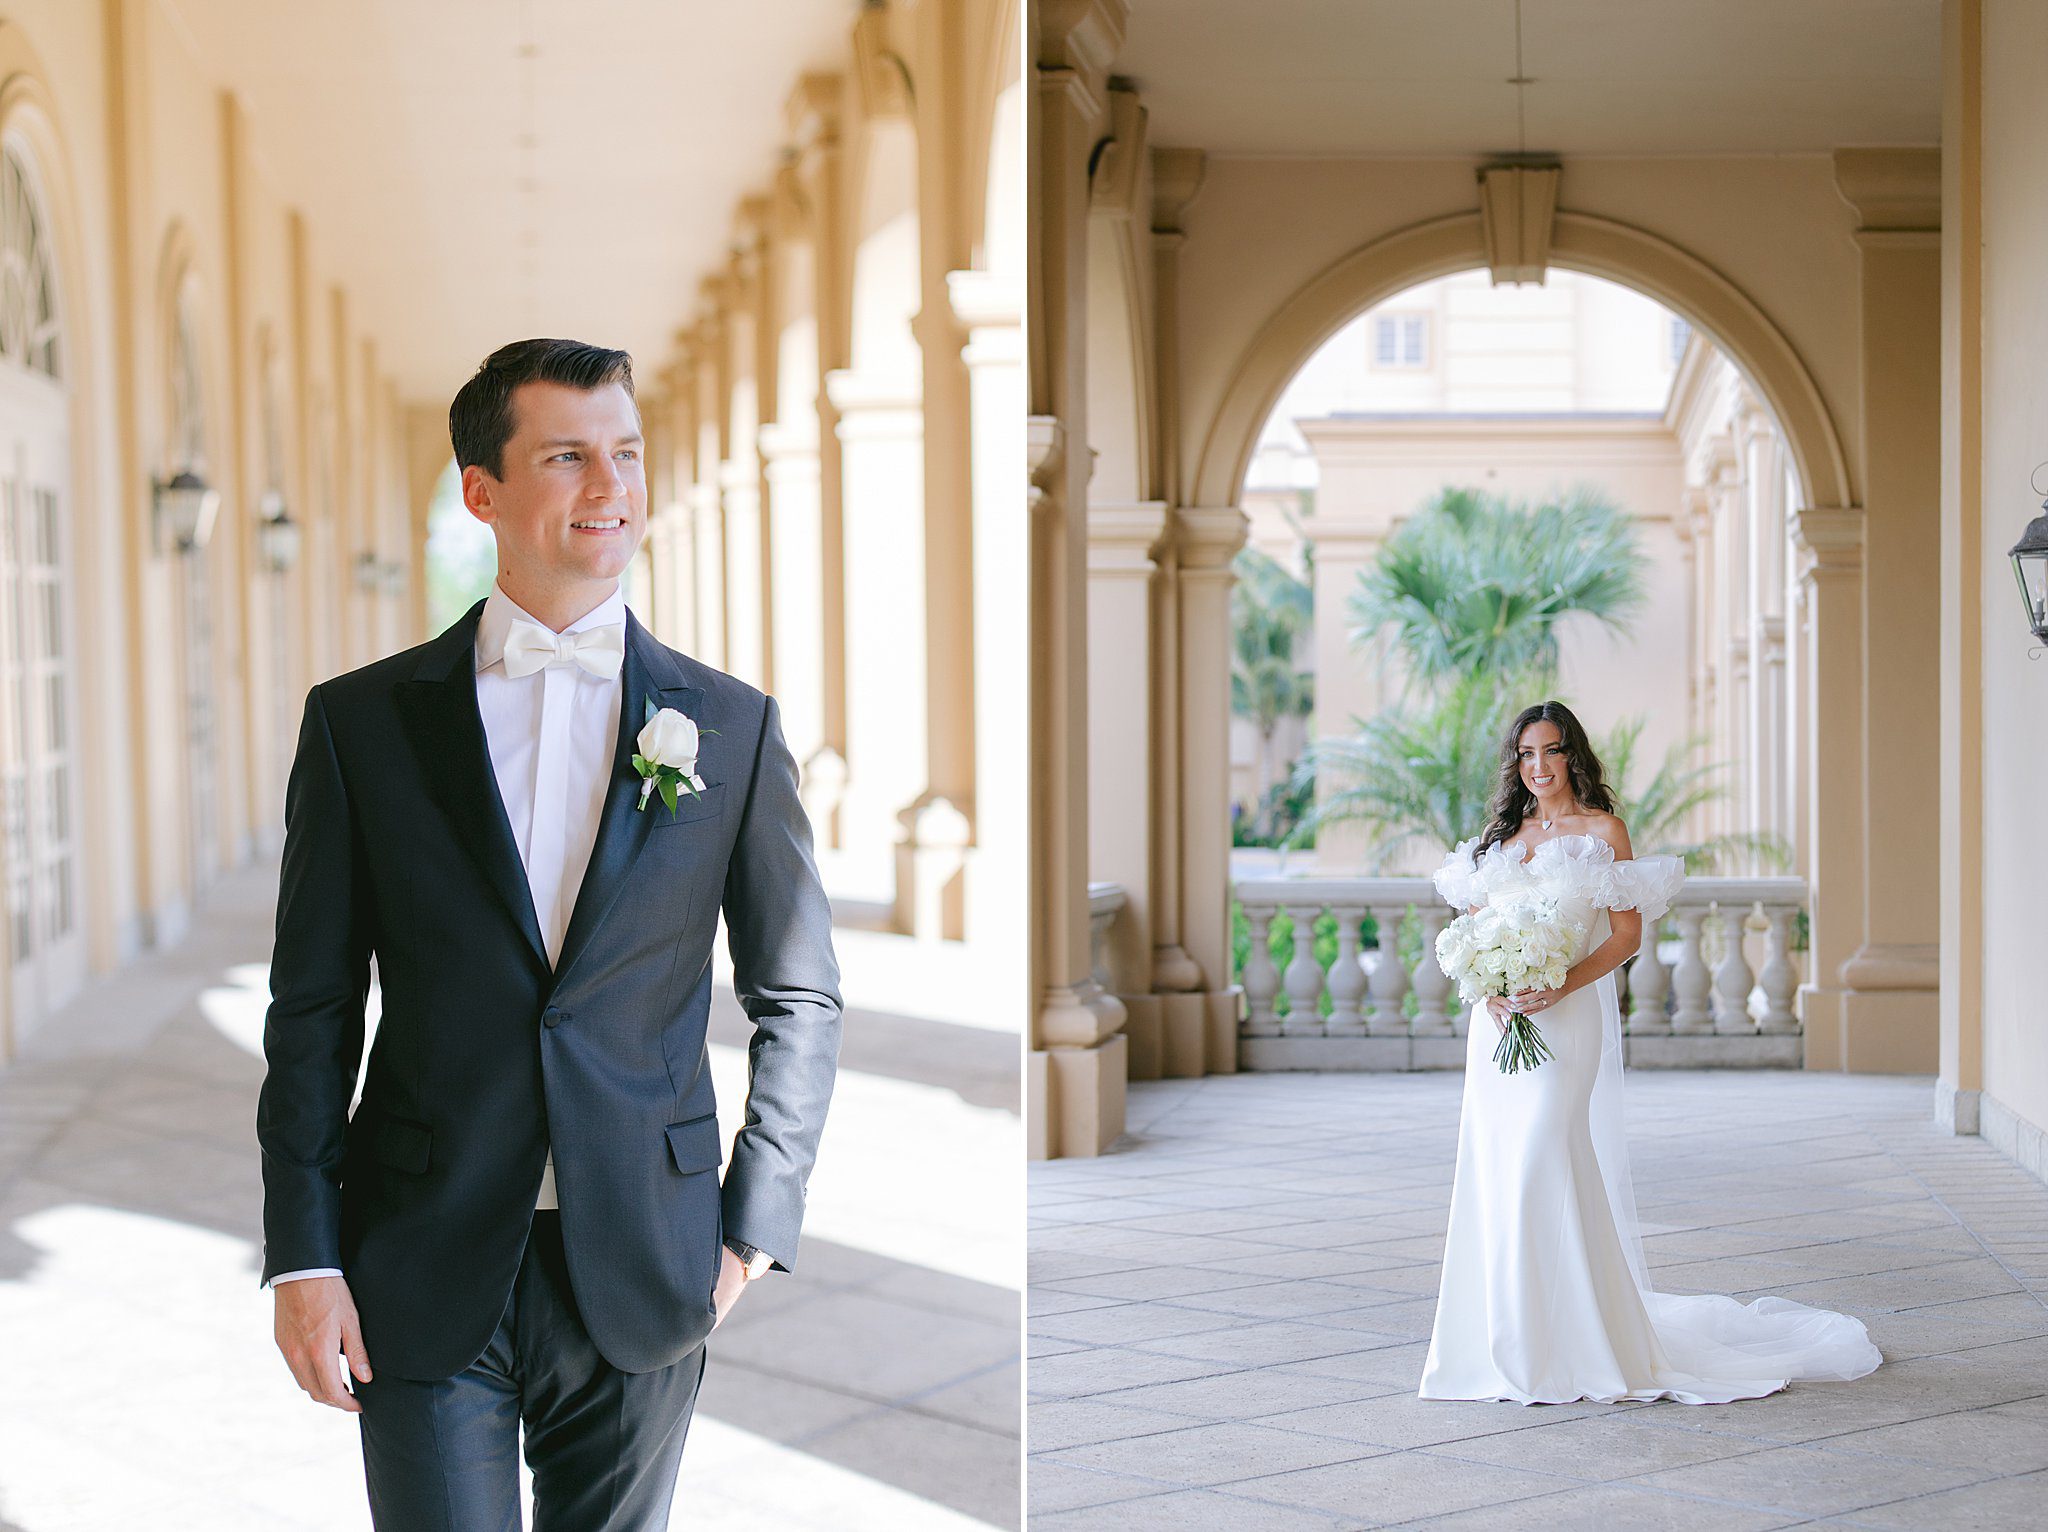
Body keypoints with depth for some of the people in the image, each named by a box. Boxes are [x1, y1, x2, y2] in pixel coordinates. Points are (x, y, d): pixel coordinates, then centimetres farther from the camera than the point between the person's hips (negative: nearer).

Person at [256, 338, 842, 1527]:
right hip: (424, 1280, -1)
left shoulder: (732, 725, 3)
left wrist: (756, 1226, 2)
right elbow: (312, 1011, 3)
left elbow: (801, 997, 8)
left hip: (642, 1282, 1)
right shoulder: (362, 721, 2)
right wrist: (303, 1259, -3)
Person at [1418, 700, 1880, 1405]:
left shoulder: (1601, 831, 0)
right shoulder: (1502, 835, 15)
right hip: (1497, 1020, 6)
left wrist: (1560, 987, -18)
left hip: (1563, 1020, -5)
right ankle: (1500, 1338, 13)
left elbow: (1627, 933, -6)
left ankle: (1565, 1344, -6)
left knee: (1541, 1162, -13)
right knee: (1493, 1169, 4)